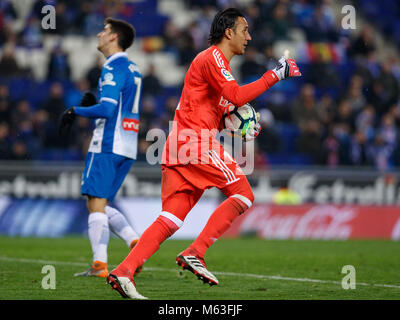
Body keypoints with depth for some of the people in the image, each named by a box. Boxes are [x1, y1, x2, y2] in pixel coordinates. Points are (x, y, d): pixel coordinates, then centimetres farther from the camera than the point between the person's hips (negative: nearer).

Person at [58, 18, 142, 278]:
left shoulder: (114, 68, -11)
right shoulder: (133, 69, 19)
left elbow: (107, 109, -20)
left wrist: (75, 111, -9)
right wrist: (93, 104, 15)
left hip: (107, 145, -9)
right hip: (127, 148, 9)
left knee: (96, 203, -7)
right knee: (101, 205, 13)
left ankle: (100, 264, -12)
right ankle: (135, 241, -4)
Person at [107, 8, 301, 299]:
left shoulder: (219, 62, 26)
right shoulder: (212, 58, -5)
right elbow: (237, 96, -18)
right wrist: (275, 76, -14)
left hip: (179, 147, 10)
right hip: (195, 142, -10)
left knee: (171, 219, 1)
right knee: (243, 194, -8)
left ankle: (124, 272, -8)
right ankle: (194, 254, -12)